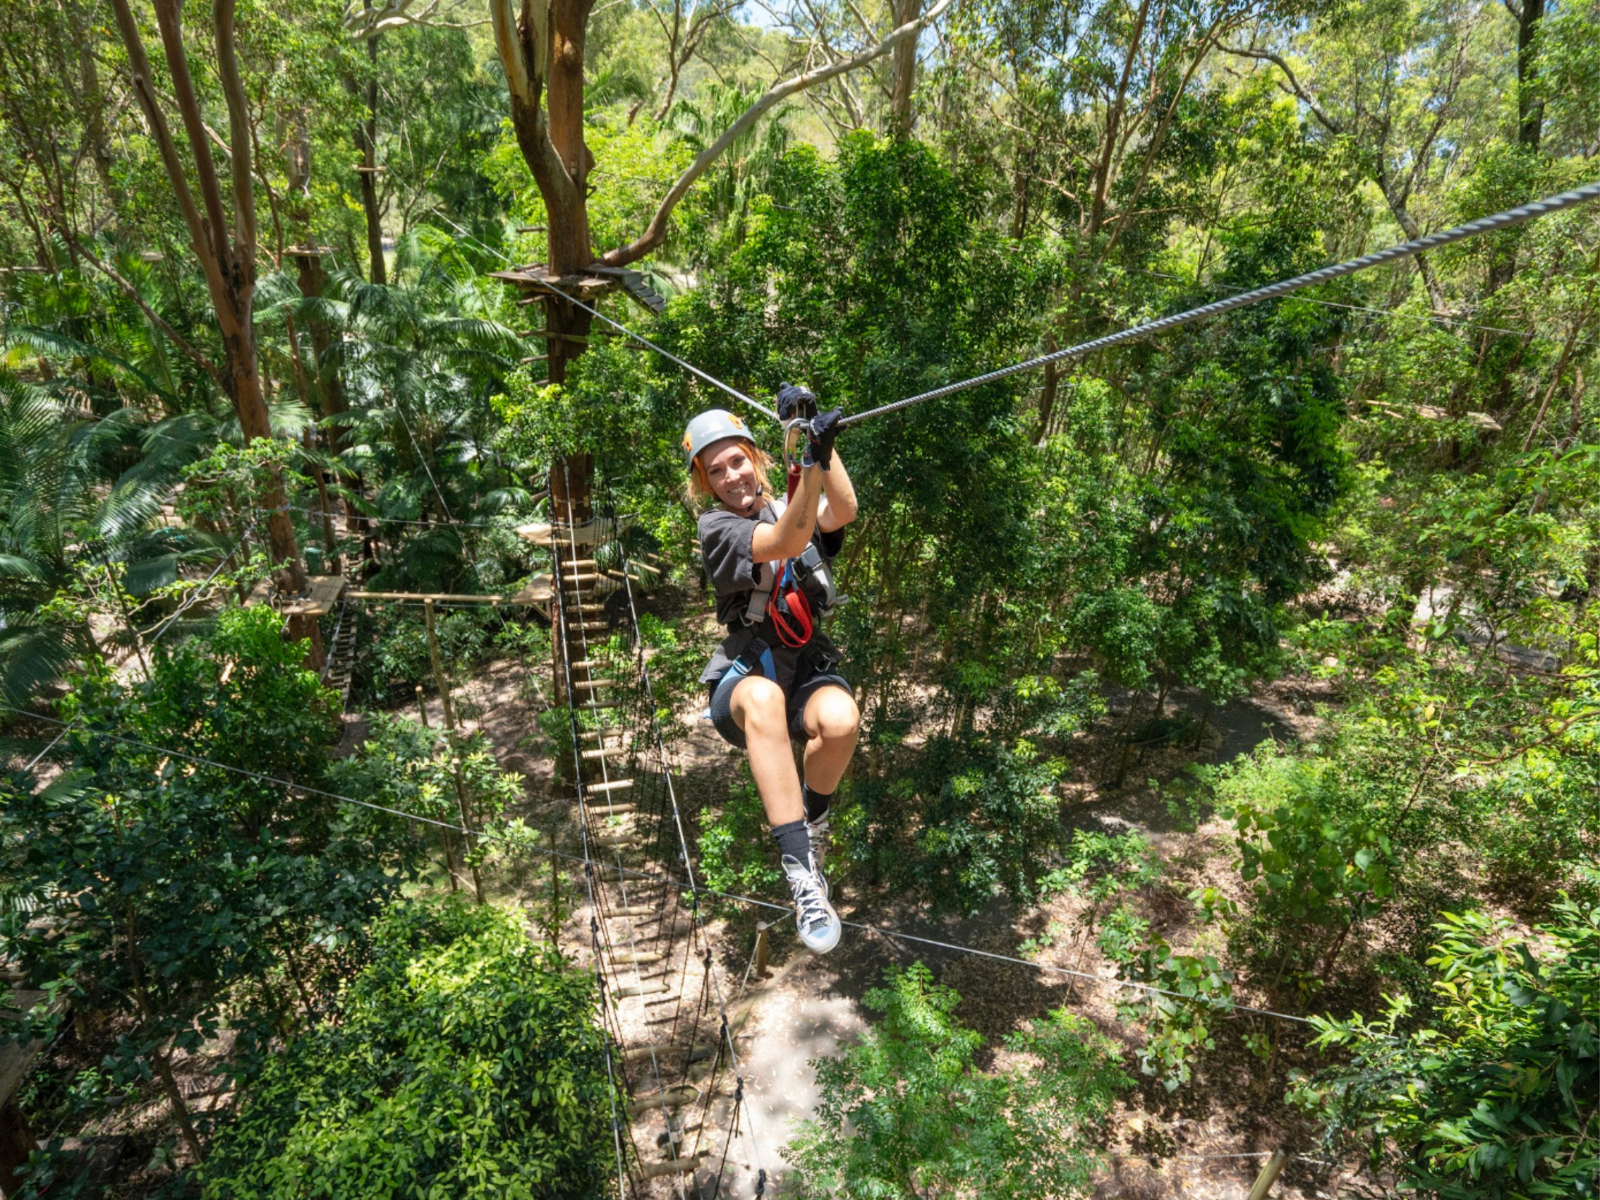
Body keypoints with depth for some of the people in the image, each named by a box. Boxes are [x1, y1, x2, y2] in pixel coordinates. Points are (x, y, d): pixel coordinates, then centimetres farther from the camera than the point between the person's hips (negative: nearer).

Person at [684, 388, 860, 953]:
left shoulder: (791, 507, 10)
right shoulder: (716, 527, -3)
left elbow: (844, 510, -15)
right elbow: (787, 541, -23)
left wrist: (819, 437, -26)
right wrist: (812, 458, -36)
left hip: (808, 669, 3)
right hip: (744, 675, -3)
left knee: (842, 718, -33)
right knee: (764, 698, -40)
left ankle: (811, 815, 0)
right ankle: (802, 869, -39)